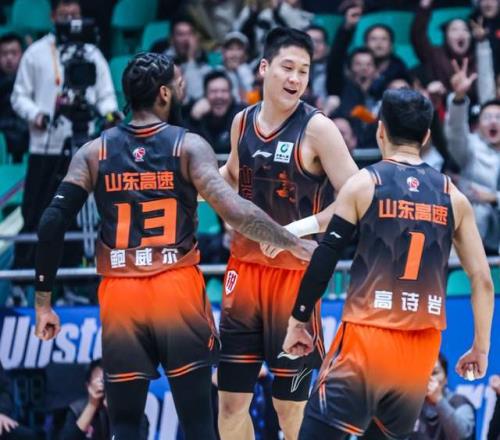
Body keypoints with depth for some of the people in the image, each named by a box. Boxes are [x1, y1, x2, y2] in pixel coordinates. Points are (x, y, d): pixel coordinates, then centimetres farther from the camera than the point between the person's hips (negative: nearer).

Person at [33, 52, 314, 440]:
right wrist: (295, 244, -5)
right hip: (178, 290, -2)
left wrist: (43, 302, 4)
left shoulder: (94, 152, 5)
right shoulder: (188, 146, -3)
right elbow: (234, 211, -15)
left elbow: (52, 225, -2)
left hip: (120, 295, 2)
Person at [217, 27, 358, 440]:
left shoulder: (317, 128, -13)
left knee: (290, 404, 2)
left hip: (294, 272, -5)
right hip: (244, 266, 5)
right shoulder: (243, 121, 5)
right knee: (231, 399, 6)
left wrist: (298, 228, -23)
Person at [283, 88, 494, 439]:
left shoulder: (363, 184, -1)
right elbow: (482, 280, 7)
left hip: (367, 335, -4)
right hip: (423, 345, 4)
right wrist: (481, 347, 15)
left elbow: (324, 260, -3)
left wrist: (298, 322, 7)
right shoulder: (453, 196, 9)